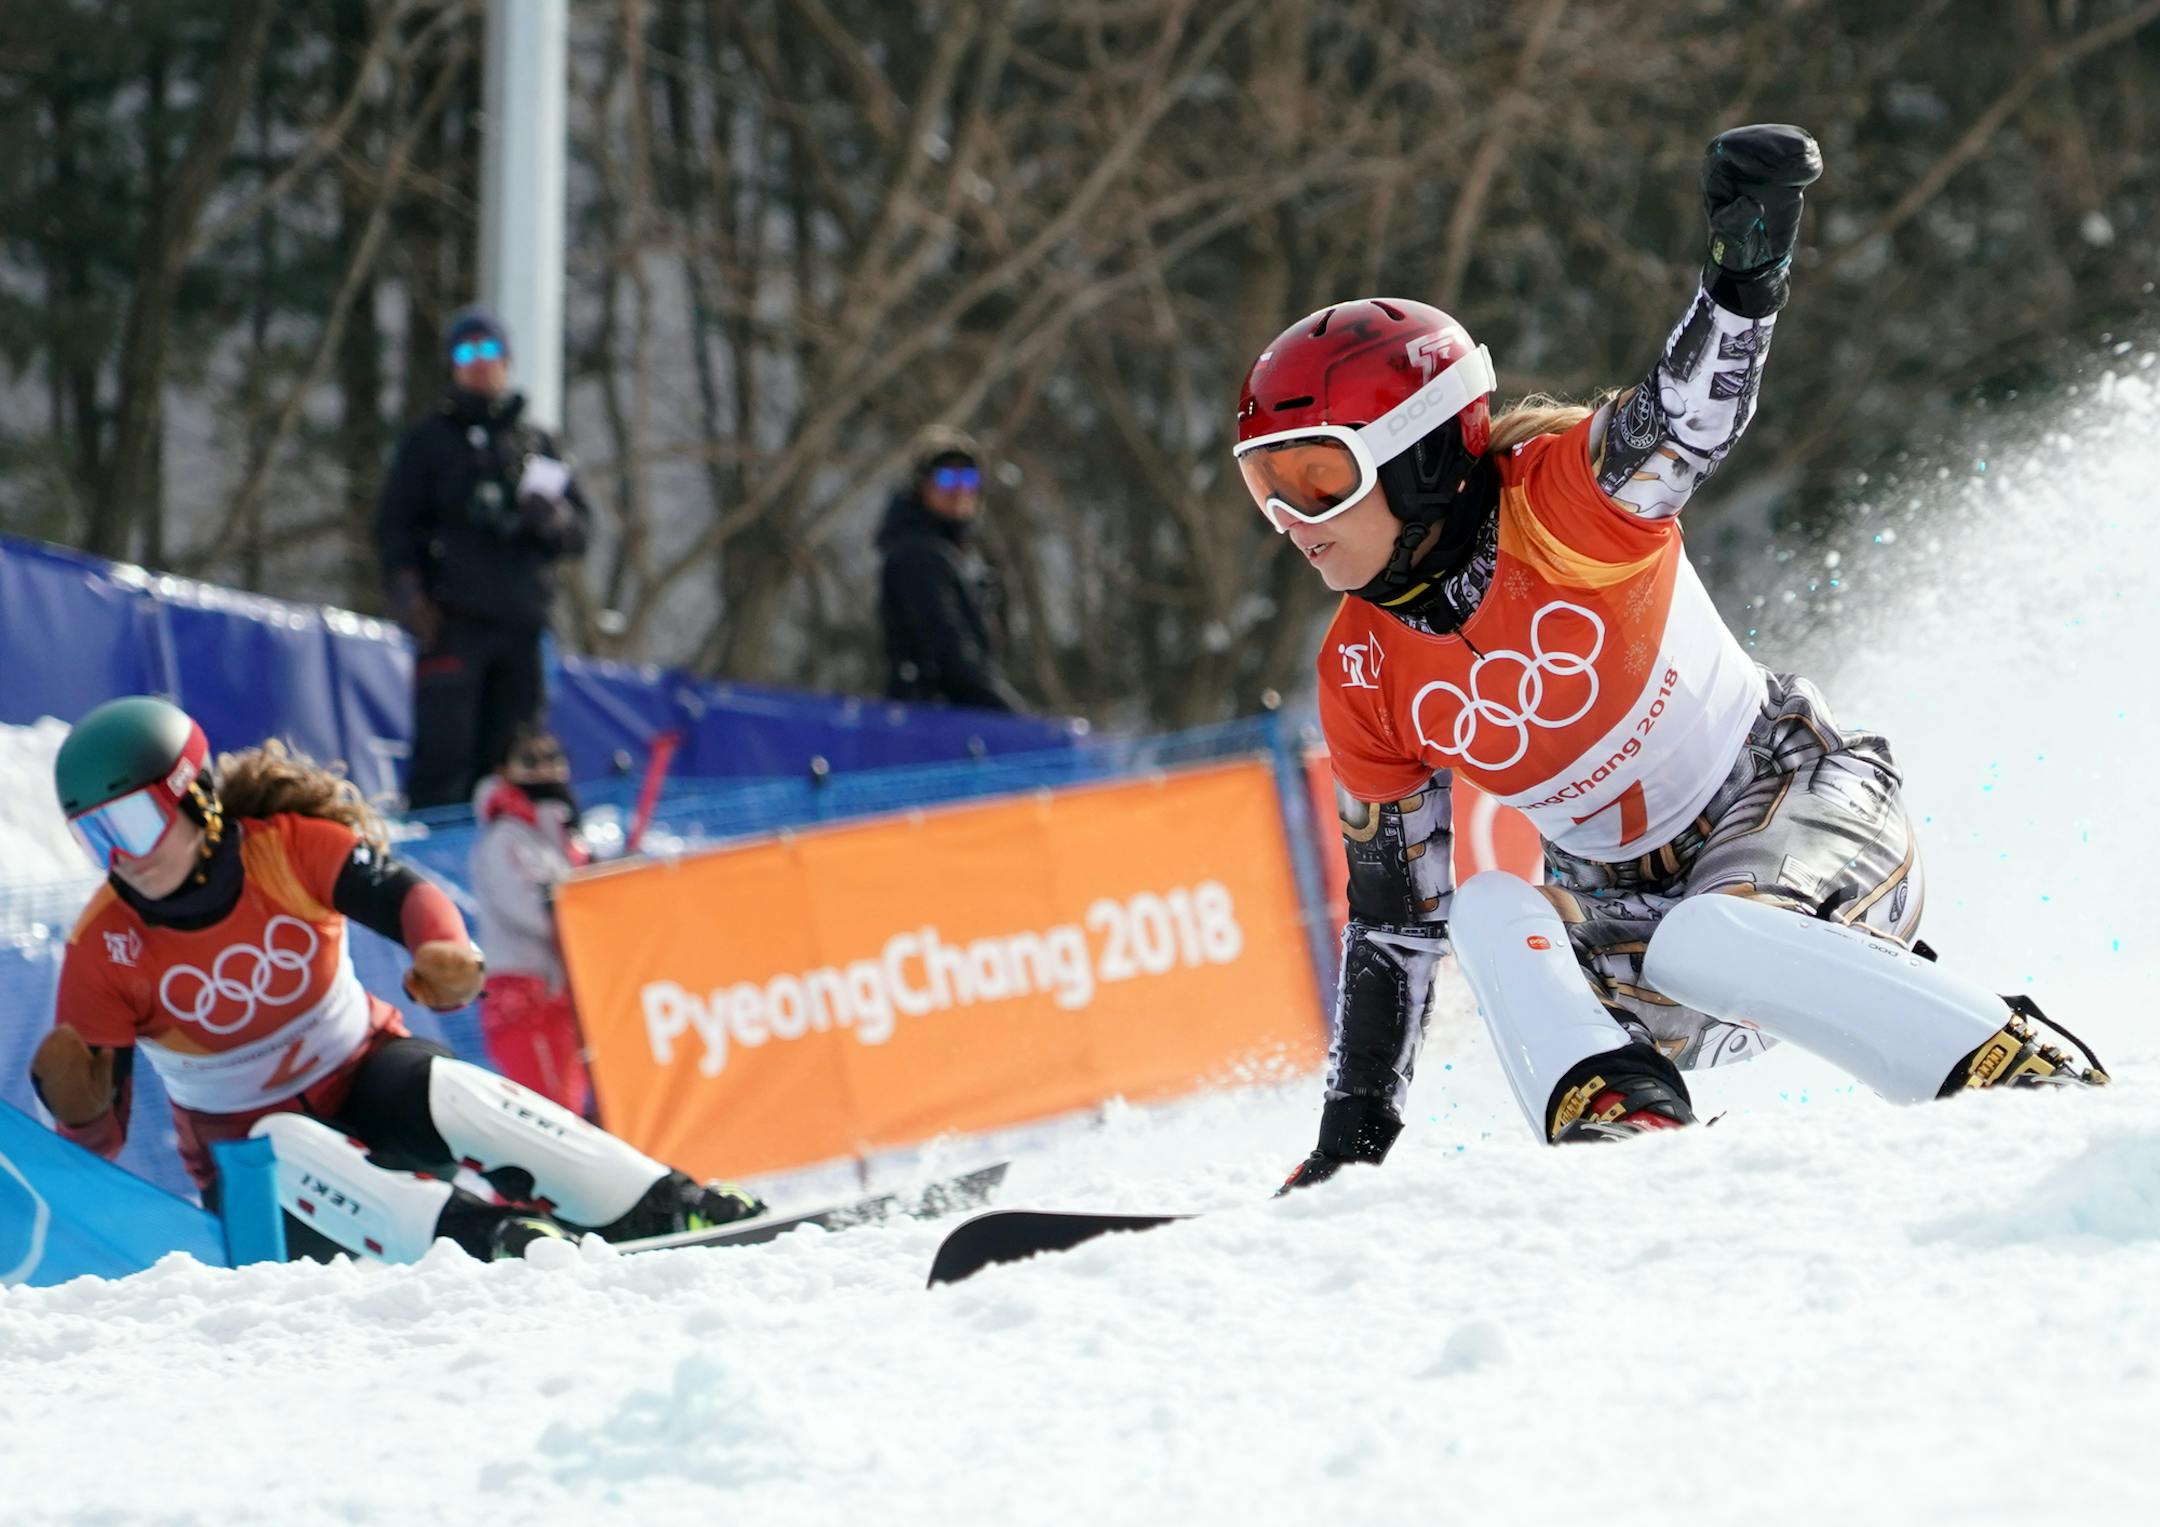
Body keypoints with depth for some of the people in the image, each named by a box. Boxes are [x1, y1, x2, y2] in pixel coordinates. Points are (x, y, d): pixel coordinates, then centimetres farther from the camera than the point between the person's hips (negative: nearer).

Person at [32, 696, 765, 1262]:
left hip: (363, 1076, 0)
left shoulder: (288, 847, -13)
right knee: (284, 1150, -36)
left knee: (455, 1097, -32)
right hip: (244, 1142, 0)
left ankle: (672, 1208, -37)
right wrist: (76, 1105, -35)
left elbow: (401, 895, -24)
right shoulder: (104, 949, -13)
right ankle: (480, 1234, -54)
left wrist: (444, 953, -47)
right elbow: (98, 1138, -11)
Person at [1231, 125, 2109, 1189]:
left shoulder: (1560, 500, -15)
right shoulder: (1363, 679, 0)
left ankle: (2034, 1075, -30)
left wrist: (1744, 272, -56)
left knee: (1703, 943, -36)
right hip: (1627, 906, 5)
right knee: (1488, 915, -23)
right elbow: (1392, 912, 7)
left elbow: (1687, 419, -35)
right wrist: (1354, 1130, 4)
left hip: (1797, 798, -5)